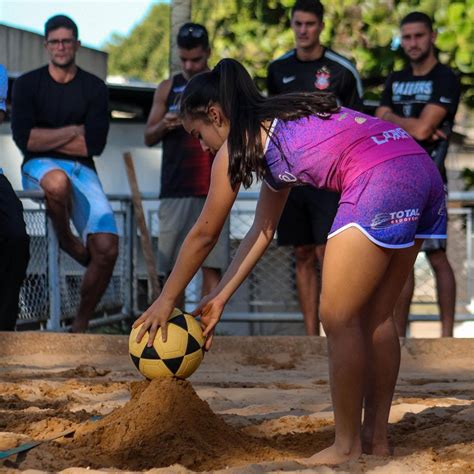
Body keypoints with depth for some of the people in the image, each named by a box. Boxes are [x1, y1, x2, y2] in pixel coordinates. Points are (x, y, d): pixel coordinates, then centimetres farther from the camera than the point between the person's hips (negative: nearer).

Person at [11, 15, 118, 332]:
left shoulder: (94, 88, 8)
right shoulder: (28, 84, 6)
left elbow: (95, 144, -3)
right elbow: (25, 139, -7)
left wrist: (47, 138, -2)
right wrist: (73, 132, -4)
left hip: (82, 169, 2)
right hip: (39, 167, -2)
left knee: (107, 248, -20)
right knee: (59, 181, -43)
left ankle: (81, 324, -2)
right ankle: (65, 240, -10)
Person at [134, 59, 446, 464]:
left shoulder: (239, 141, 6)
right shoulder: (276, 130, 29)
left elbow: (204, 235, 12)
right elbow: (262, 231, 32)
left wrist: (167, 299, 22)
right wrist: (219, 299, 33)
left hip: (380, 179, -9)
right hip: (423, 172, 9)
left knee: (338, 319, 1)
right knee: (374, 317, 16)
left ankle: (346, 446, 7)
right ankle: (376, 437, 23)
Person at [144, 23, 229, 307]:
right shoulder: (168, 89, 13)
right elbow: (149, 138, 15)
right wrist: (164, 125, -6)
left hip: (213, 190, -2)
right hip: (175, 189, 2)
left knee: (212, 267, -6)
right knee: (172, 269, 1)